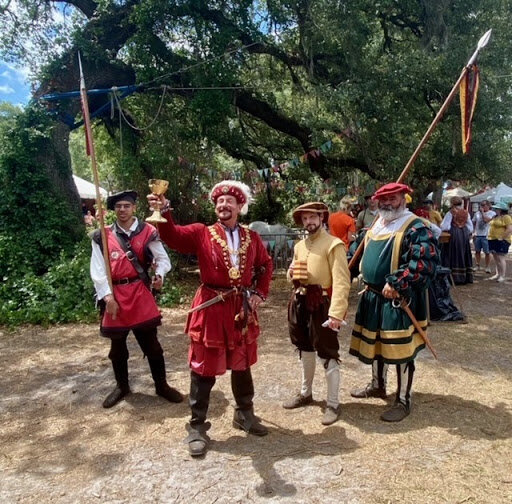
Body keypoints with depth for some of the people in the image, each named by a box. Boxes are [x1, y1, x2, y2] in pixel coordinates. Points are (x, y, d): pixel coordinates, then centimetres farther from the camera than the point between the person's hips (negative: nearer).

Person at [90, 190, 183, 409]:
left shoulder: (147, 231, -1)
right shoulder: (102, 236, 1)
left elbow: (163, 258, 1)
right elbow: (97, 270, -2)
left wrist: (159, 275, -20)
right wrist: (107, 296, -11)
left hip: (140, 293, -1)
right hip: (114, 296, 2)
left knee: (151, 343, 7)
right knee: (117, 346, 16)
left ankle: (161, 385, 25)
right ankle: (121, 386, 37)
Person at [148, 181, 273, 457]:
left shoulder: (252, 237, 6)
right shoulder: (201, 233, -4)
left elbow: (265, 265, 17)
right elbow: (173, 236, -20)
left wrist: (260, 293, 5)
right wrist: (164, 212, -39)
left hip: (243, 308, 4)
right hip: (211, 309, -3)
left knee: (242, 364, 19)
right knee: (204, 368, 5)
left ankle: (244, 414, 40)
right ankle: (197, 427, 22)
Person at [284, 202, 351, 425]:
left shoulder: (333, 244, -11)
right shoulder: (299, 246, 13)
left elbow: (341, 281, -19)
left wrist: (336, 313, -26)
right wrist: (292, 273, -3)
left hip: (322, 305, -7)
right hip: (300, 303, 8)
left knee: (328, 355, -1)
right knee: (305, 350, 20)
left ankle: (333, 404, 13)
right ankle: (306, 393, 37)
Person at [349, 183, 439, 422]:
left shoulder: (415, 228, -13)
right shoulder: (377, 225, 12)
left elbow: (426, 262, -25)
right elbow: (366, 256, 25)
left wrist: (396, 283, -28)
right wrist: (366, 282, 13)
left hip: (399, 300, -8)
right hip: (373, 297, 8)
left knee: (400, 350, 1)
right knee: (374, 343, 19)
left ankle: (403, 401, 17)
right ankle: (377, 385, 40)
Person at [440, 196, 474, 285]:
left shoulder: (450, 213, -10)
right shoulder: (466, 213, 5)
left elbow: (444, 227, -12)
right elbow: (470, 228, 7)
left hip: (453, 235, -5)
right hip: (464, 235, 5)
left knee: (453, 256, 0)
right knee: (464, 256, 13)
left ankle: (454, 278, -3)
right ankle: (465, 277, 16)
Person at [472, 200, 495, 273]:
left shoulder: (492, 213, -2)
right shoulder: (477, 213, 13)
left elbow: (486, 220, -19)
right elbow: (473, 223, 16)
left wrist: (482, 212, -9)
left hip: (486, 236, -5)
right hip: (477, 235, 5)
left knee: (487, 252, -2)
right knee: (477, 251, 10)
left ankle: (487, 267, 5)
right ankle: (477, 265, 20)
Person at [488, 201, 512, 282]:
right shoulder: (495, 217, 16)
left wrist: (502, 237, -20)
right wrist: (489, 236, 13)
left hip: (501, 241, -9)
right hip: (493, 240, 9)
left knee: (501, 258, -8)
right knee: (496, 258, 12)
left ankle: (502, 276, -4)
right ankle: (498, 274, 20)